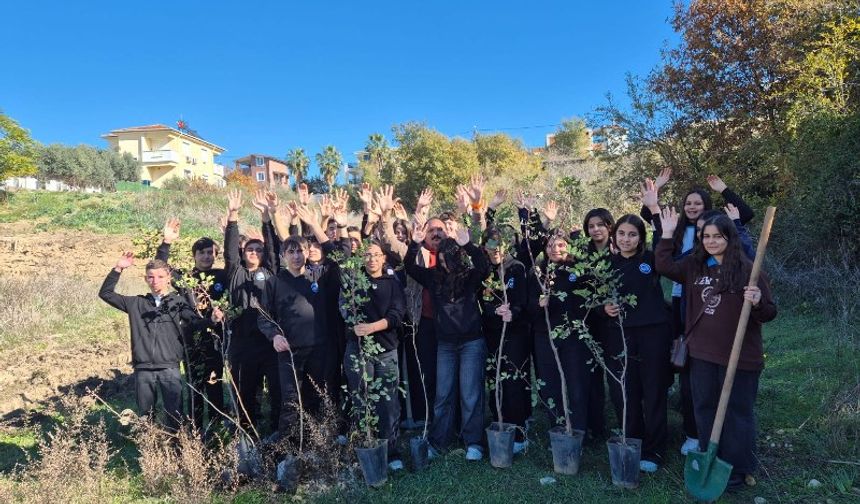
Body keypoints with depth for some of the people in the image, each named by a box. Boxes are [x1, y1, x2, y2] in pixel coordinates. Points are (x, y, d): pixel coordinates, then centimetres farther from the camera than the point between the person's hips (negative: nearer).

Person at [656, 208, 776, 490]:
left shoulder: (747, 270, -9)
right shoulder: (695, 266, 5)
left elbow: (769, 314, -7)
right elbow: (664, 267, 3)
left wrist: (757, 302, -29)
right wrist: (667, 234, -1)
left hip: (739, 356, -5)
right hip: (702, 353, 5)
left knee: (737, 411, 9)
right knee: (704, 408, 16)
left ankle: (737, 469, 24)